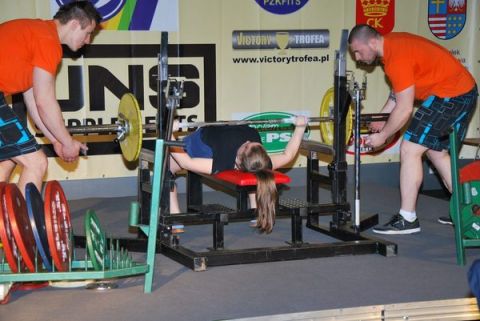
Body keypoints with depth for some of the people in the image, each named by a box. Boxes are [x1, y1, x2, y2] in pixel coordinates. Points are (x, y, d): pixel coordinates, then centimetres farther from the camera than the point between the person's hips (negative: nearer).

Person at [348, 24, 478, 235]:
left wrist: (382, 136, -8)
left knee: (410, 150, -8)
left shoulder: (396, 58, -21)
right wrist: (382, 118, 17)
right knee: (437, 152, 19)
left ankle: (407, 219, -5)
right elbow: (399, 90, 20)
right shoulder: (391, 43, 9)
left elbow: (405, 109, -19)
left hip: (449, 95, -10)